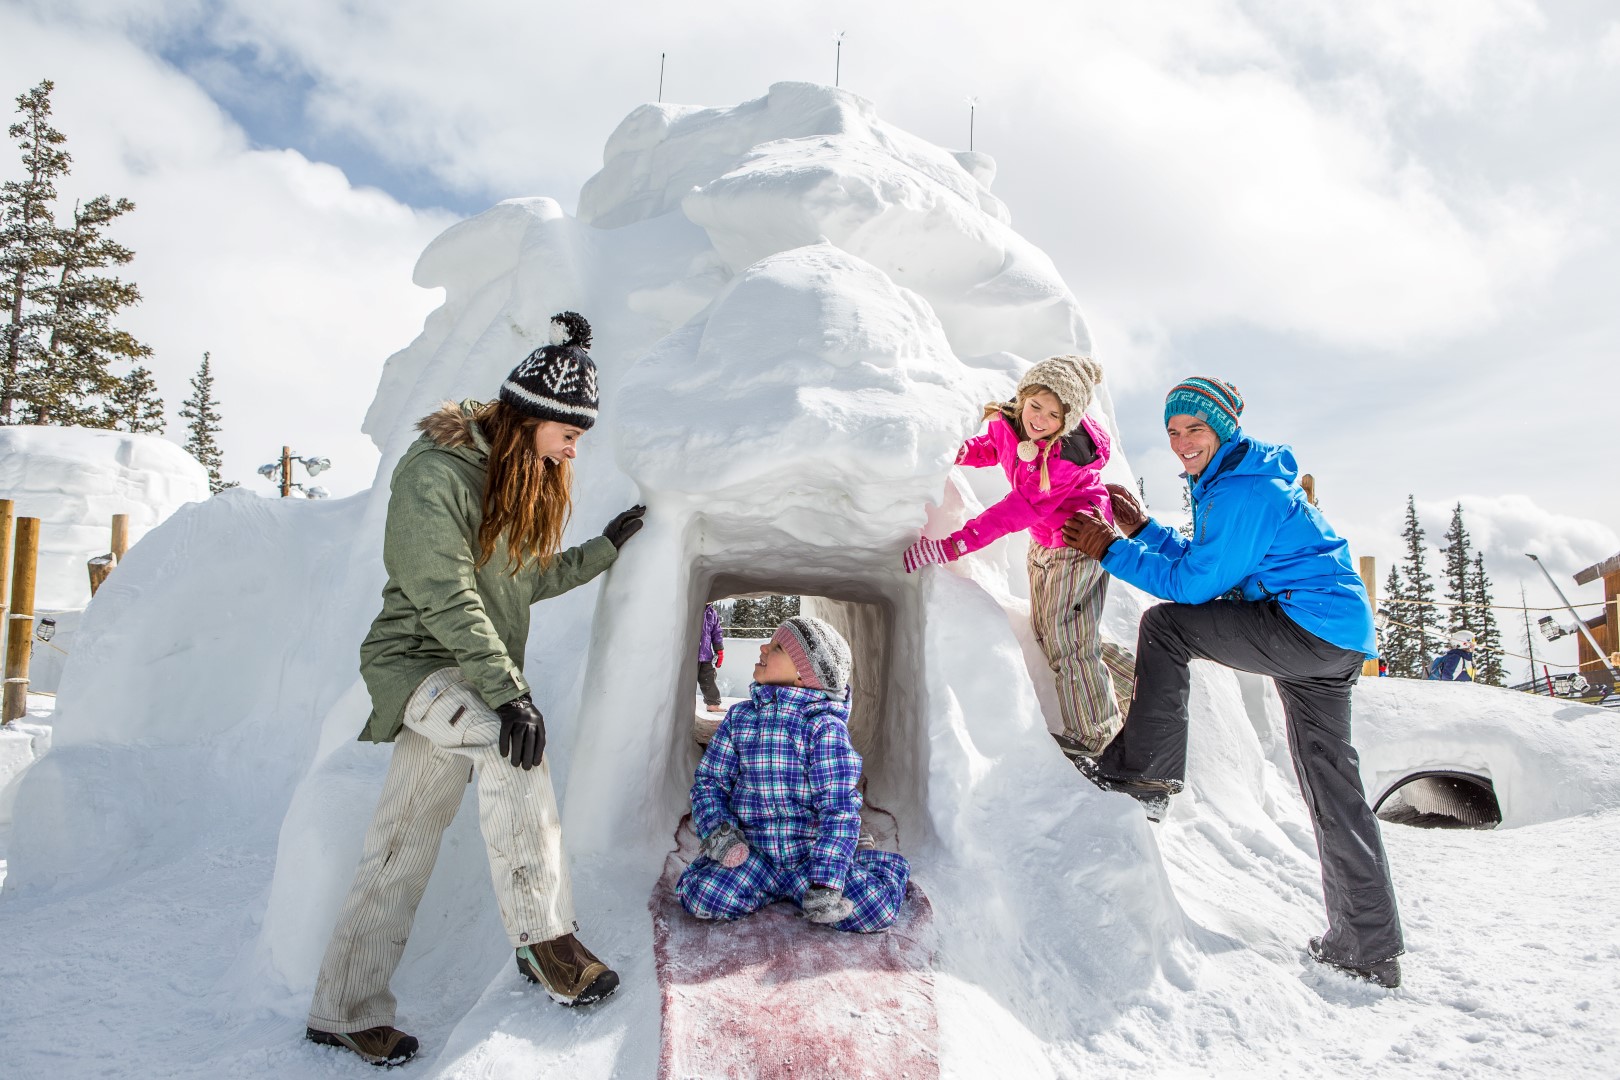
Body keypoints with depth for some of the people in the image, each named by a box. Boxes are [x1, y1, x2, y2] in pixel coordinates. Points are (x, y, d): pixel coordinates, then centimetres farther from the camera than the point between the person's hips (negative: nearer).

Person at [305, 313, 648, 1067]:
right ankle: (544, 936, -25)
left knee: (401, 850, 10)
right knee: (511, 739, -33)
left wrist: (606, 548, 12)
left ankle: (343, 1012, 22)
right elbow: (444, 595, -23)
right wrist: (508, 690, -29)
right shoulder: (437, 470, -16)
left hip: (474, 678, 7)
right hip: (418, 663, -7)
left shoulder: (524, 479, 11)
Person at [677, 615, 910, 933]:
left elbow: (839, 808, -15)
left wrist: (825, 881, -24)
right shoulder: (740, 717, 3)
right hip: (754, 853, 3)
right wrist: (717, 829, -12)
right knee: (701, 896, -25)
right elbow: (709, 780, 9)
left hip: (809, 852, -3)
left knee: (874, 910, -26)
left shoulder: (824, 727, -11)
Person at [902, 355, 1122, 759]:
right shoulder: (1007, 420, -13)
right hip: (1042, 544, 8)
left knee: (1068, 641, -5)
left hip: (1079, 544, -8)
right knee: (1045, 633, 17)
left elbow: (1022, 508, -38)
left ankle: (1094, 734, 12)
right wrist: (966, 450, -14)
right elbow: (995, 447, 12)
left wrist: (949, 545, -44)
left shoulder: (1070, 454, -33)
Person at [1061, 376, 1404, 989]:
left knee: (1166, 625, -10)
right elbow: (1204, 565, 20)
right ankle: (1370, 947, 22)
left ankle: (1147, 771, -7)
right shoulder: (1245, 480, 18)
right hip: (1339, 644, 11)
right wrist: (1142, 529, 16)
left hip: (1307, 629, -11)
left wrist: (1113, 552, -11)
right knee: (1333, 788, 13)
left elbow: (1194, 582, -15)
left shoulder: (1242, 490, -15)